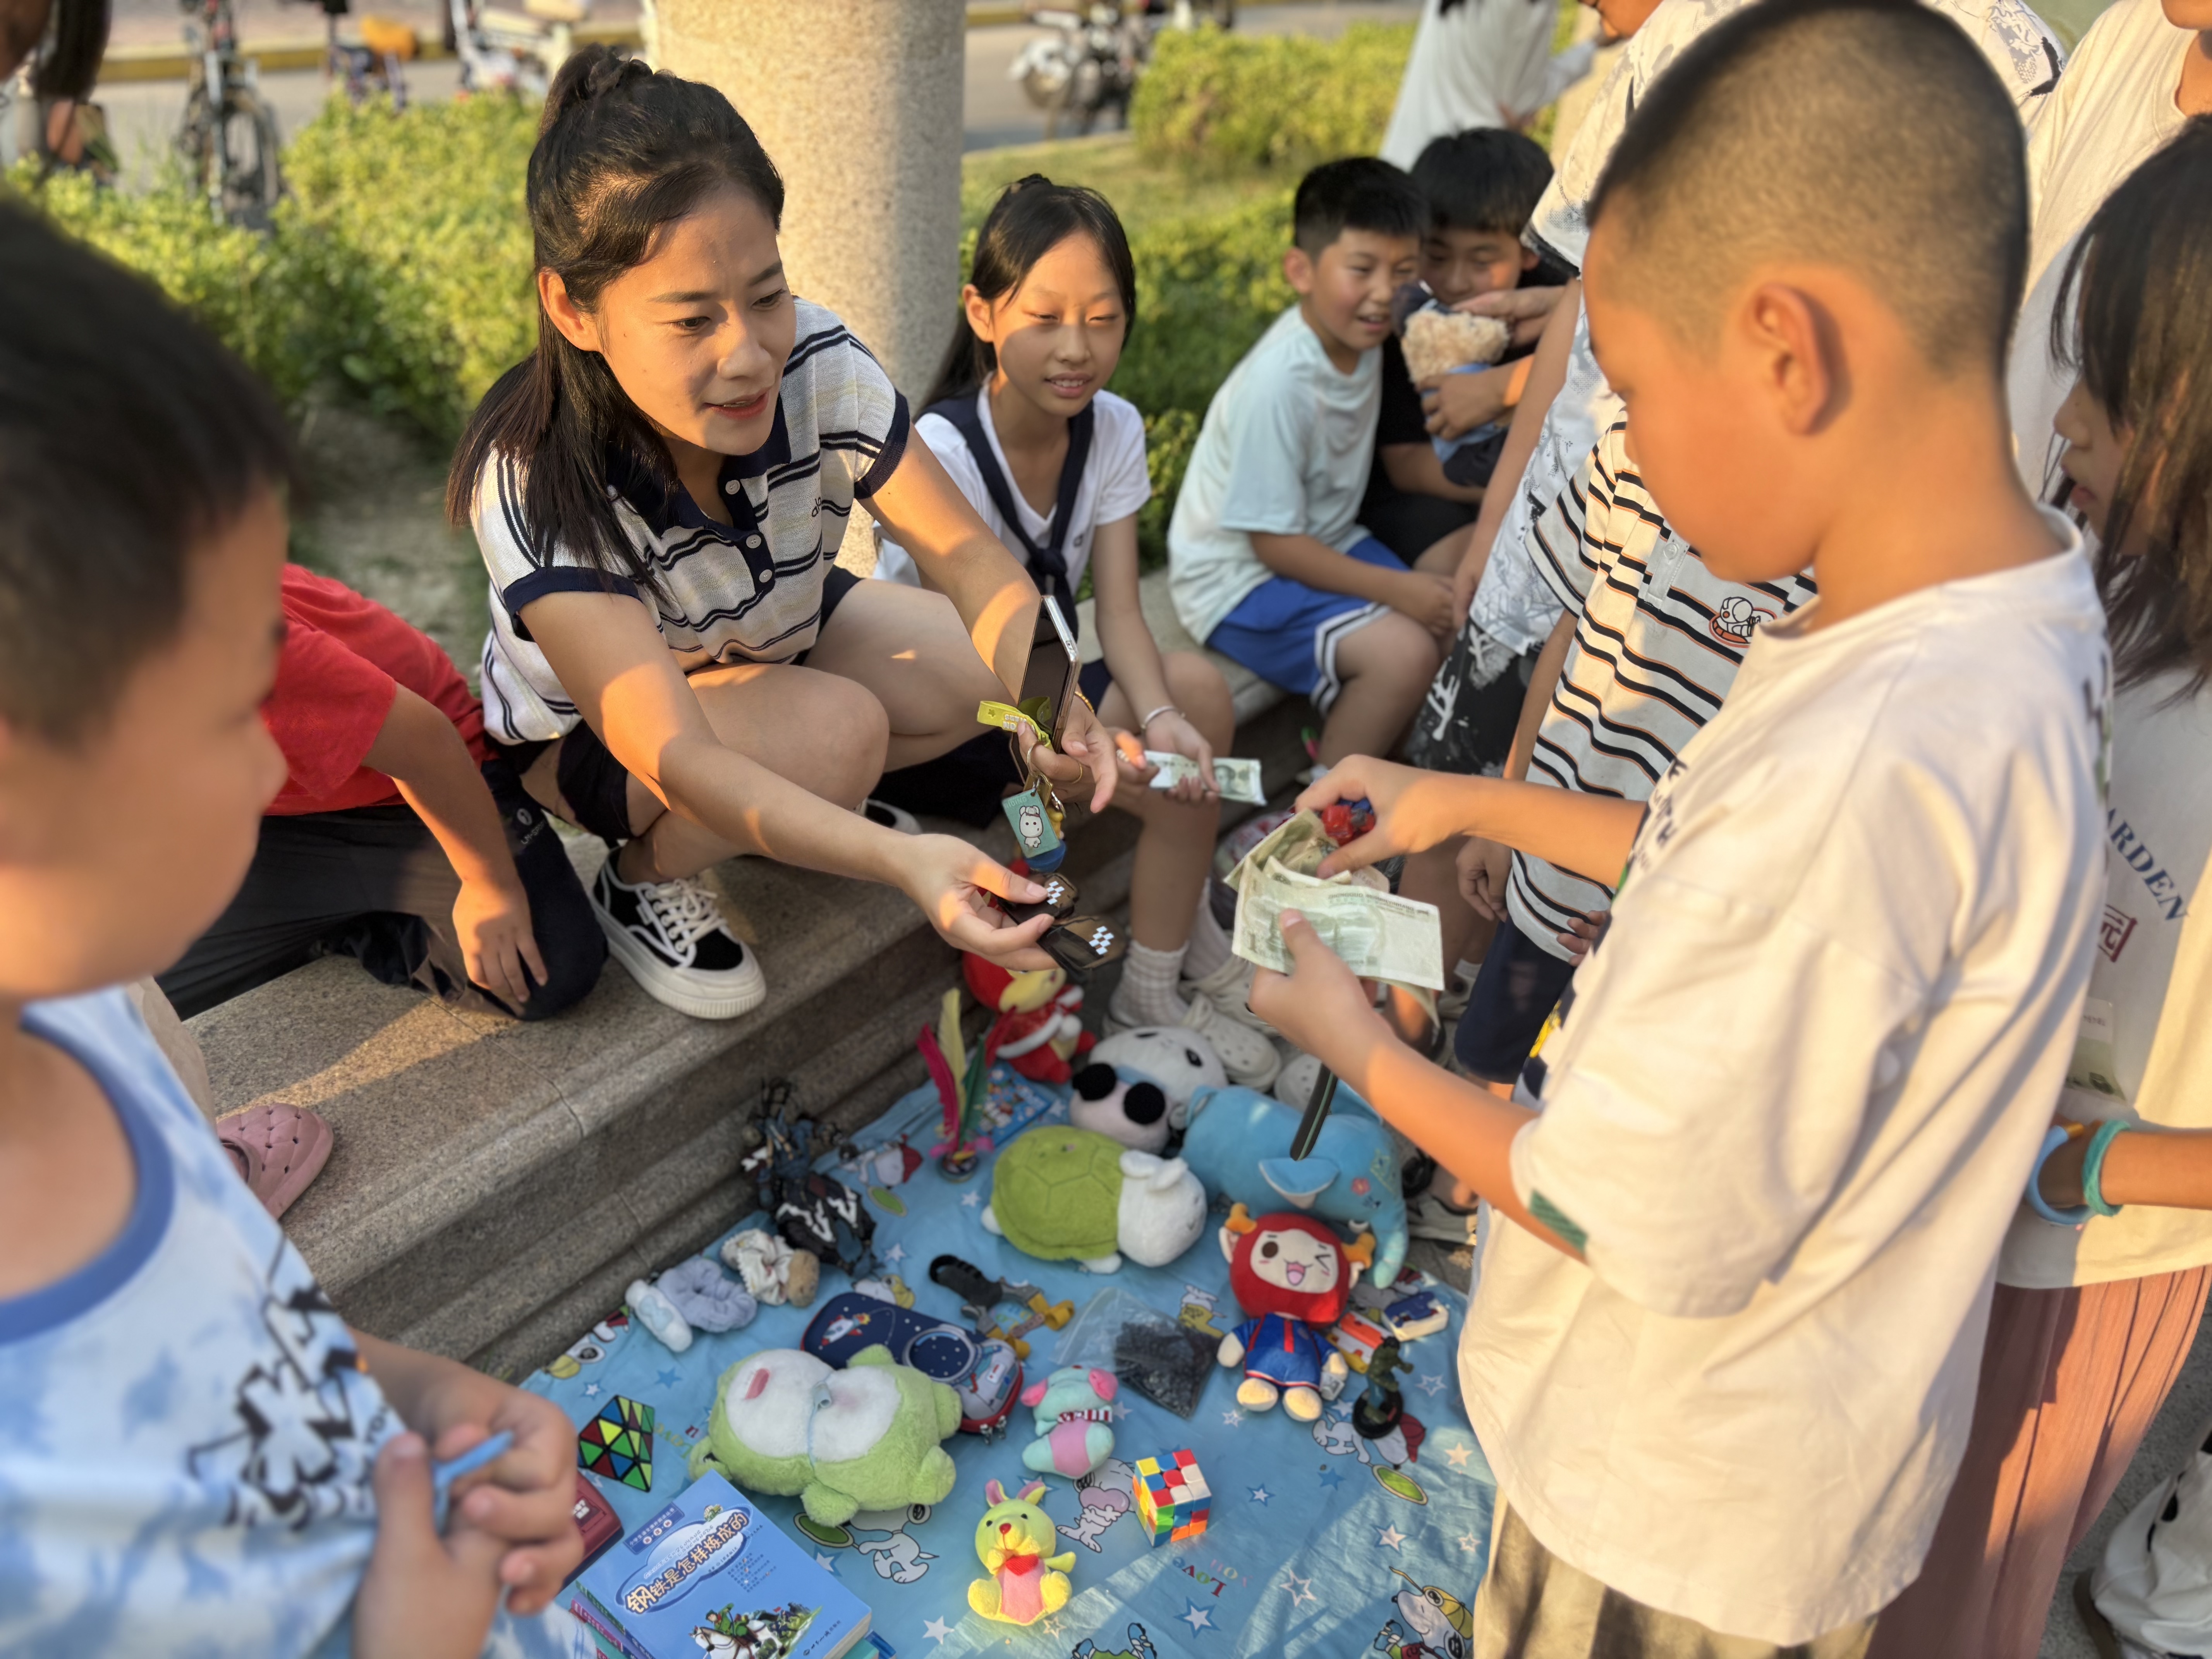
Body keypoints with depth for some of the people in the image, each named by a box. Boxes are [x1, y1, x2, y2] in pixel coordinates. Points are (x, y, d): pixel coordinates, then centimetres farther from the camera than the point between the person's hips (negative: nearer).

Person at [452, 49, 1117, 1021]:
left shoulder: (818, 365, -28)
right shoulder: (534, 486, -38)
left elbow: (967, 555, -26)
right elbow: (676, 757, -44)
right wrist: (901, 863, -59)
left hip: (774, 638, 5)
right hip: (583, 728, -5)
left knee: (991, 677, -14)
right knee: (837, 731, -32)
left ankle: (791, 813, 8)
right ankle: (642, 883, -4)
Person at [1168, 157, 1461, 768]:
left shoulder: (1362, 338, -3)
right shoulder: (1279, 384, -25)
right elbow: (1272, 541, -22)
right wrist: (1397, 590, -20)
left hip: (1323, 544, 8)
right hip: (1241, 577, -8)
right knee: (1403, 651, -24)